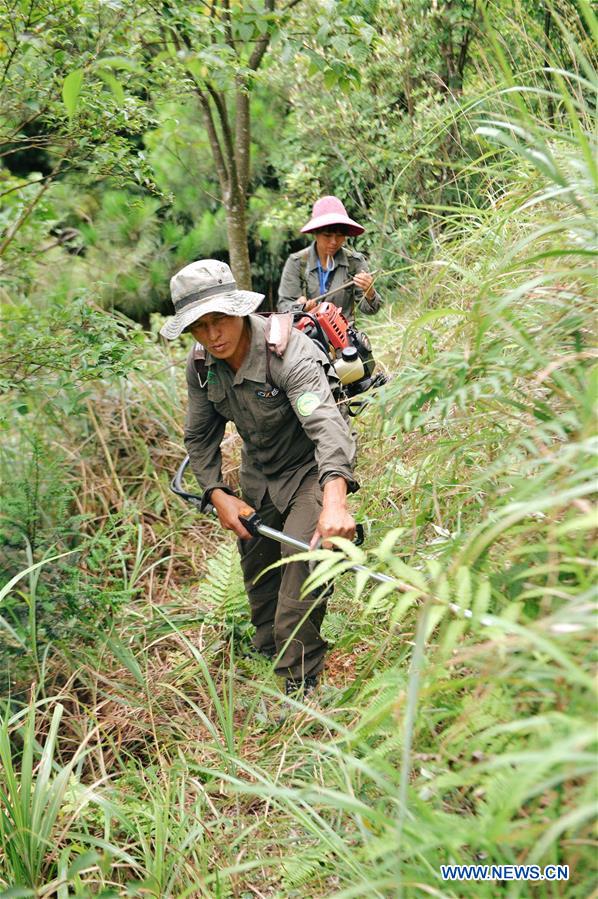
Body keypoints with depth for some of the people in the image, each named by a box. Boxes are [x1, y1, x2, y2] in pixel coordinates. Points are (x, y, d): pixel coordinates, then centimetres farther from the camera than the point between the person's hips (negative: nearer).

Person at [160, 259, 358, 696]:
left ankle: (301, 681, -6)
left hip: (312, 468, -6)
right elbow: (200, 436, 1)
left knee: (302, 557, -22)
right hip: (258, 471, 7)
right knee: (256, 567, 16)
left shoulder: (289, 353, -33)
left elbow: (326, 425, -48)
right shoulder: (201, 364, -12)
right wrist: (218, 495, -12)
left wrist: (335, 503, -63)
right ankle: (267, 649, 42)